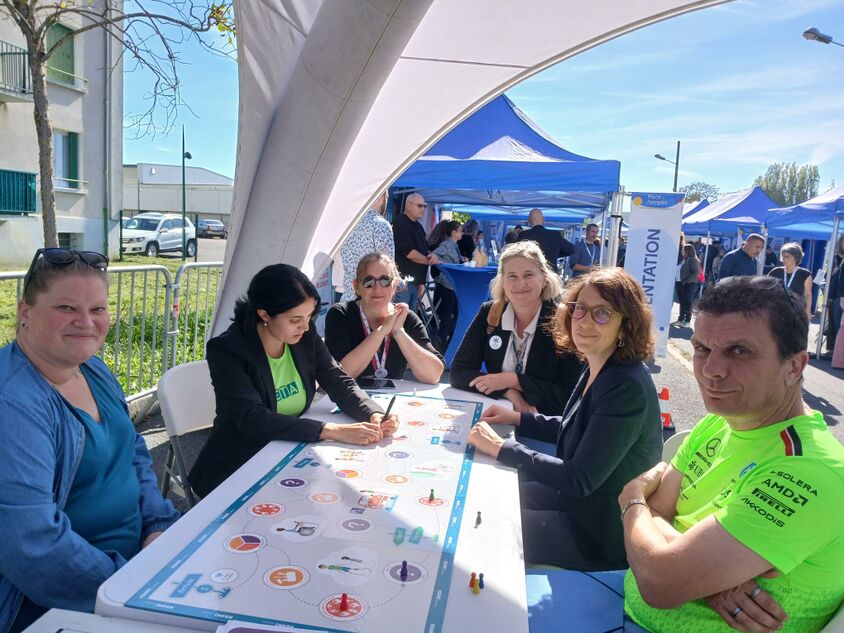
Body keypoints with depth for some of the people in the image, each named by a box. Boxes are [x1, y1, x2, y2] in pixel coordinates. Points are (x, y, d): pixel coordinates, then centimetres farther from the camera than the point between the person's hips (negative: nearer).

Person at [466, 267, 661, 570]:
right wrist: (519, 419, 6)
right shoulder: (598, 369, 0)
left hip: (605, 534, -8)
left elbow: (580, 479, -28)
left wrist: (501, 448, -24)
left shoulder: (627, 386, -28)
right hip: (577, 499, 8)